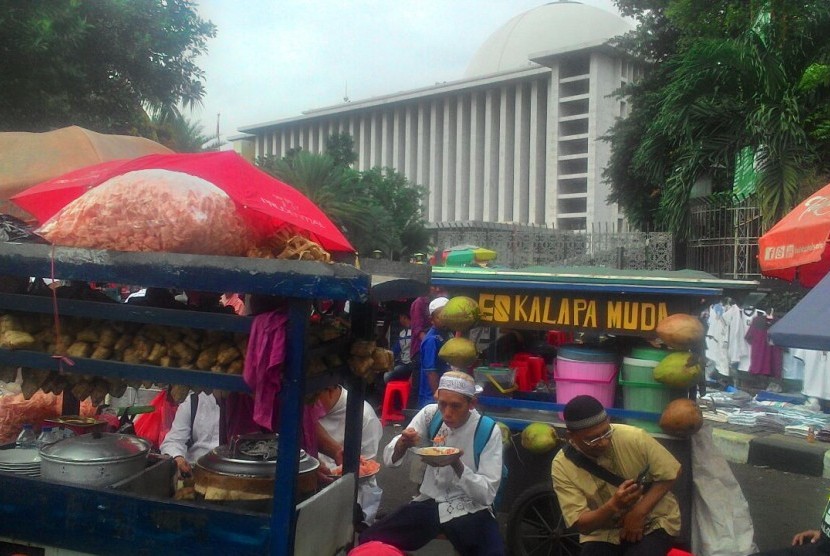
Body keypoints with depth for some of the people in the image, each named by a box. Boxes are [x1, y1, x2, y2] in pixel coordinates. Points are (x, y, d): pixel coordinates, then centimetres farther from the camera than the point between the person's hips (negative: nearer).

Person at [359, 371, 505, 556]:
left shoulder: (488, 431, -13)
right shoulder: (430, 414, -5)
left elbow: (487, 494, -14)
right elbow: (389, 460, -3)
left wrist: (456, 465, -30)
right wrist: (402, 444, -27)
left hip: (471, 510, -3)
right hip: (430, 503, 3)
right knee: (369, 541, -15)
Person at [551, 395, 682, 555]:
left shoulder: (634, 437, -19)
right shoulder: (562, 466, -16)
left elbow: (670, 474, -7)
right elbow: (581, 524, -15)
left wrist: (639, 512, -17)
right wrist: (614, 505, -34)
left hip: (654, 521, -1)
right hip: (604, 532, 1)